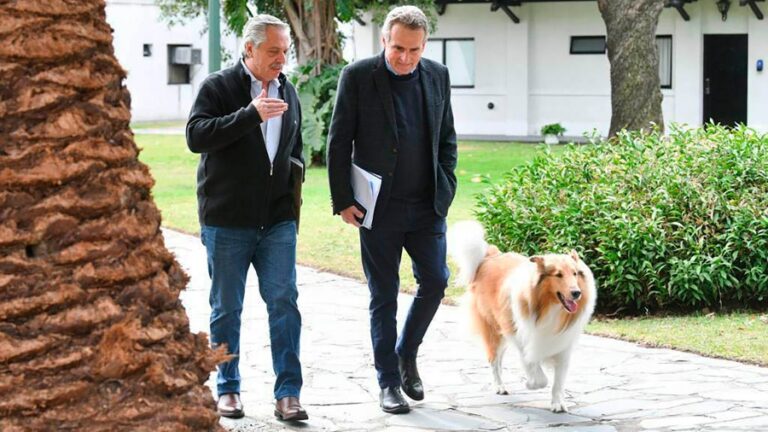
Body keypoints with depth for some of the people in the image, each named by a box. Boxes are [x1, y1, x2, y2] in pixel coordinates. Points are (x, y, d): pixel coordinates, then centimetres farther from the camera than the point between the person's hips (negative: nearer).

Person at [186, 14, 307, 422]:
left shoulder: (288, 93, 13)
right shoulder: (218, 87, -4)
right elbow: (196, 136, -19)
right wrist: (251, 114, -25)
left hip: (278, 220, 3)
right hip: (227, 221, -3)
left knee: (283, 301, -6)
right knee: (226, 308, 6)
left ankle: (287, 393, -5)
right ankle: (227, 389, 18)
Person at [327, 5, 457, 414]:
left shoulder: (437, 76, 5)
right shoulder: (358, 77, -6)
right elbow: (339, 142, -5)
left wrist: (445, 187, 5)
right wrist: (343, 201, -8)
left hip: (426, 206, 3)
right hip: (379, 207, -3)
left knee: (435, 280, 0)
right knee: (384, 295, 3)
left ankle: (406, 354, 24)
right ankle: (388, 382, 11)